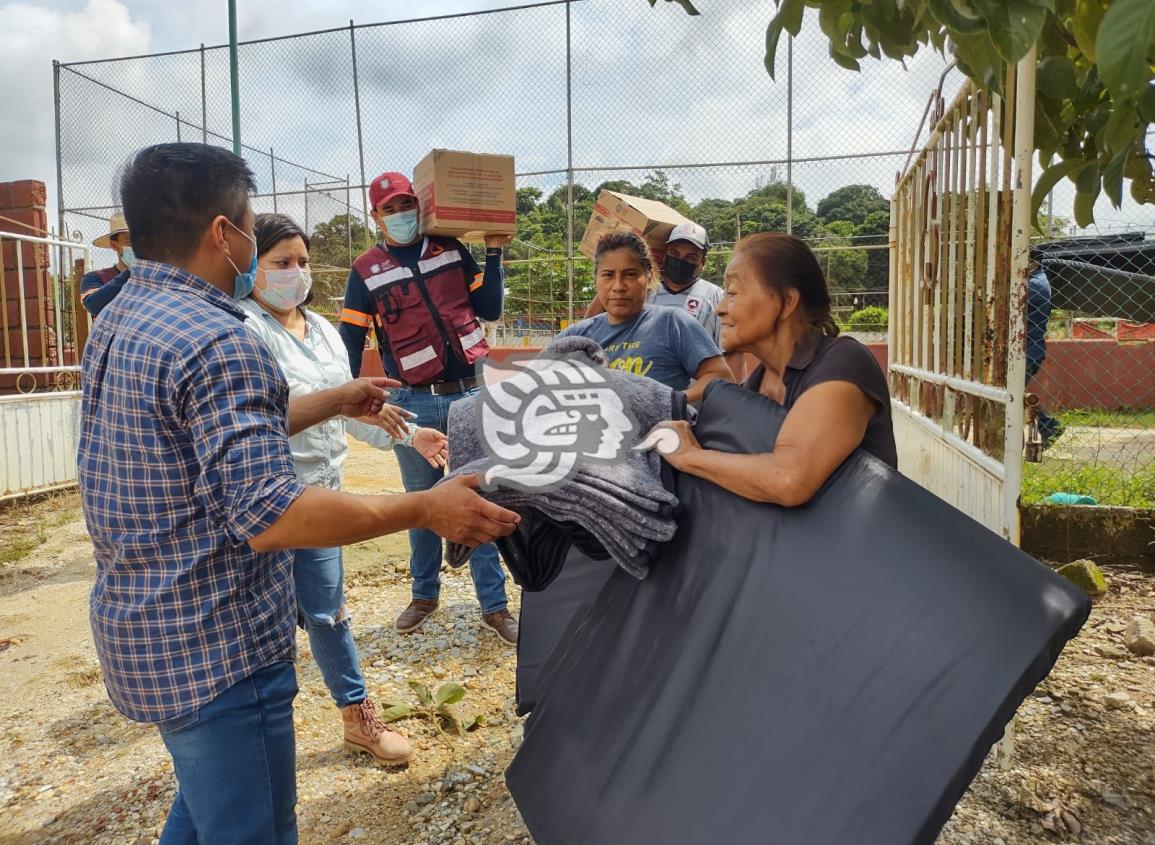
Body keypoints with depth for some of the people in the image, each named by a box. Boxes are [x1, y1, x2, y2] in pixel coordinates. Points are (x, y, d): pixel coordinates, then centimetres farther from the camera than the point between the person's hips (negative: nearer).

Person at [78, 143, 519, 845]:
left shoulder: (119, 322, 8)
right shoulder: (217, 341, -24)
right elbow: (268, 515, -29)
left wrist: (331, 402, 21)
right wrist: (427, 509, -24)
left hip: (138, 626, 10)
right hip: (217, 650, -10)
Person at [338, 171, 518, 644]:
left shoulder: (451, 251, 8)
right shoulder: (366, 271, 2)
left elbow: (489, 310, 8)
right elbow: (350, 340, 2)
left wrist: (494, 254, 2)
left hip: (470, 393, 1)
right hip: (414, 404, -1)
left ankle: (494, 605, 15)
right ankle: (425, 594, 31)